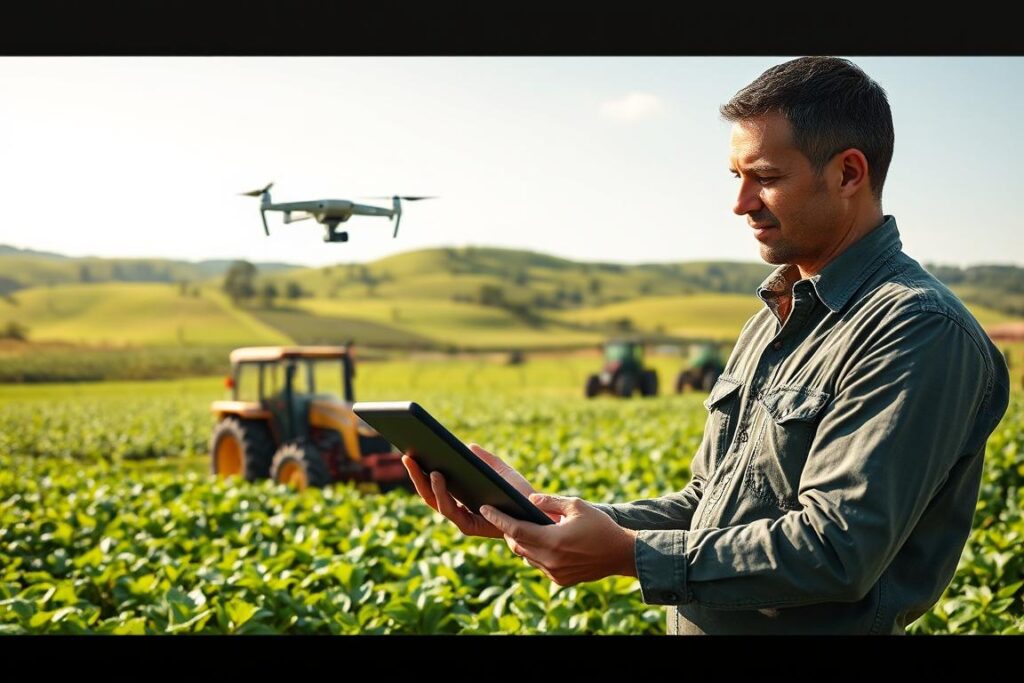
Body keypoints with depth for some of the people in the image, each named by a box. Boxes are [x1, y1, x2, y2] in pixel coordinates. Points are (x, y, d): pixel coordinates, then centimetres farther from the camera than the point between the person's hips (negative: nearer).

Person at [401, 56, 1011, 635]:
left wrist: (628, 554, -24)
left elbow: (836, 551, -25)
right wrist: (536, 510, -2)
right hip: (697, 623, 7)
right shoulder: (772, 322, 8)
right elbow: (711, 509, 9)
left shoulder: (921, 331, -19)